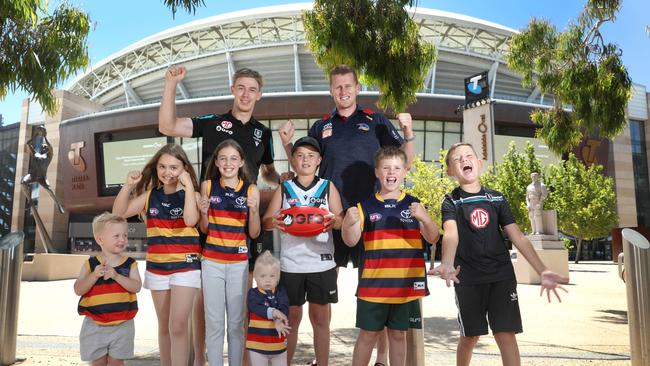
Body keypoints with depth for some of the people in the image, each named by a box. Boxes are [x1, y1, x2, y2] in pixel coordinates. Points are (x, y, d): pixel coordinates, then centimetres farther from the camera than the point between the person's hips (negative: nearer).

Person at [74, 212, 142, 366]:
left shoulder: (130, 264, -2)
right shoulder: (90, 264, -2)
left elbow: (136, 287, -15)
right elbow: (78, 290, -7)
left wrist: (116, 275, -26)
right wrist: (94, 275, -21)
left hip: (122, 325, 0)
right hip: (95, 325, 1)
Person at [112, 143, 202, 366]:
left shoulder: (191, 195, -6)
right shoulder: (150, 195, 5)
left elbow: (191, 220, -24)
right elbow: (119, 212, 0)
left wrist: (188, 185, -23)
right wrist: (128, 185, -12)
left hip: (185, 267, -4)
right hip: (157, 267, 4)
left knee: (178, 326, -12)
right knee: (164, 326, 15)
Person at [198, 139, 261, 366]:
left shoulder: (251, 190, -2)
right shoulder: (207, 186, 0)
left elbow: (254, 234, 0)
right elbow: (204, 229, 6)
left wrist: (254, 210, -16)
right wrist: (204, 212, -14)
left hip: (239, 263, 0)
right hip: (212, 262, 0)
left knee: (237, 323, 8)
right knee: (214, 323, 5)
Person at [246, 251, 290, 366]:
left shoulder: (280, 292, 2)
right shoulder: (253, 293, -7)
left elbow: (284, 309, -14)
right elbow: (257, 308, -25)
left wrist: (279, 321, -34)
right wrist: (273, 312, -41)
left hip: (279, 345, 3)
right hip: (257, 345, -3)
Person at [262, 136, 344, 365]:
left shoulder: (328, 187, 6)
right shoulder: (284, 189, 8)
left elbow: (340, 221, 2)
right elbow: (266, 222, 4)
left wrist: (333, 221, -21)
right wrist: (275, 222, -19)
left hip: (321, 263, 0)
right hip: (290, 263, 1)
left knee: (320, 318, 7)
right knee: (291, 317, 8)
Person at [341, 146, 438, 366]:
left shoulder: (414, 205, 3)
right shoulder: (366, 206, 1)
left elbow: (432, 239, -2)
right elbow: (351, 241, -4)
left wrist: (424, 218, -22)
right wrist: (349, 224, -26)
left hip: (406, 284, 1)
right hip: (373, 284, -1)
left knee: (398, 334, 12)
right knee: (368, 334, 7)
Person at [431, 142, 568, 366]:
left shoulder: (496, 198, 6)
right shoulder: (451, 202, -3)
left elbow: (517, 237, 2)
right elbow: (451, 235, -23)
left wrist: (542, 271, -8)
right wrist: (447, 264, -44)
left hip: (502, 275, 2)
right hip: (468, 278, -2)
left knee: (506, 335, -2)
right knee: (470, 336, 9)